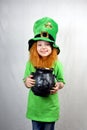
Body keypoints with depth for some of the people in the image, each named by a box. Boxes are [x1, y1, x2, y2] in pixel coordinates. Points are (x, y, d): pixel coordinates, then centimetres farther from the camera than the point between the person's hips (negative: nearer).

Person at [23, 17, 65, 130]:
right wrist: (27, 82, -22)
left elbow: (62, 82, 0)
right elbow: (26, 82, 1)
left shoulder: (57, 63, -10)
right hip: (35, 106, 1)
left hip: (50, 106, -1)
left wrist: (58, 86, -22)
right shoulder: (30, 63, -8)